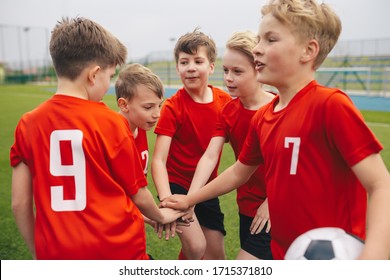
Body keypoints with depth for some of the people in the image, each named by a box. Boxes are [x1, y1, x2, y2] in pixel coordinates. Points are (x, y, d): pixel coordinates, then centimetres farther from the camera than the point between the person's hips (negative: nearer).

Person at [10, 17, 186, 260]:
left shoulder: (27, 124, -6)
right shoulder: (110, 122, -15)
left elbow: (19, 204, -2)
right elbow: (138, 194, -6)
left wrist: (39, 254, 11)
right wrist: (161, 216, 14)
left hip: (57, 254, 3)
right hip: (117, 251, -3)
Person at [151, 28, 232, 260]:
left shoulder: (225, 101, -6)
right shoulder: (173, 107, -15)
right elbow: (159, 160, -20)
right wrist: (166, 200, -35)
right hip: (177, 184, -4)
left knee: (217, 255, 9)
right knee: (196, 247, -18)